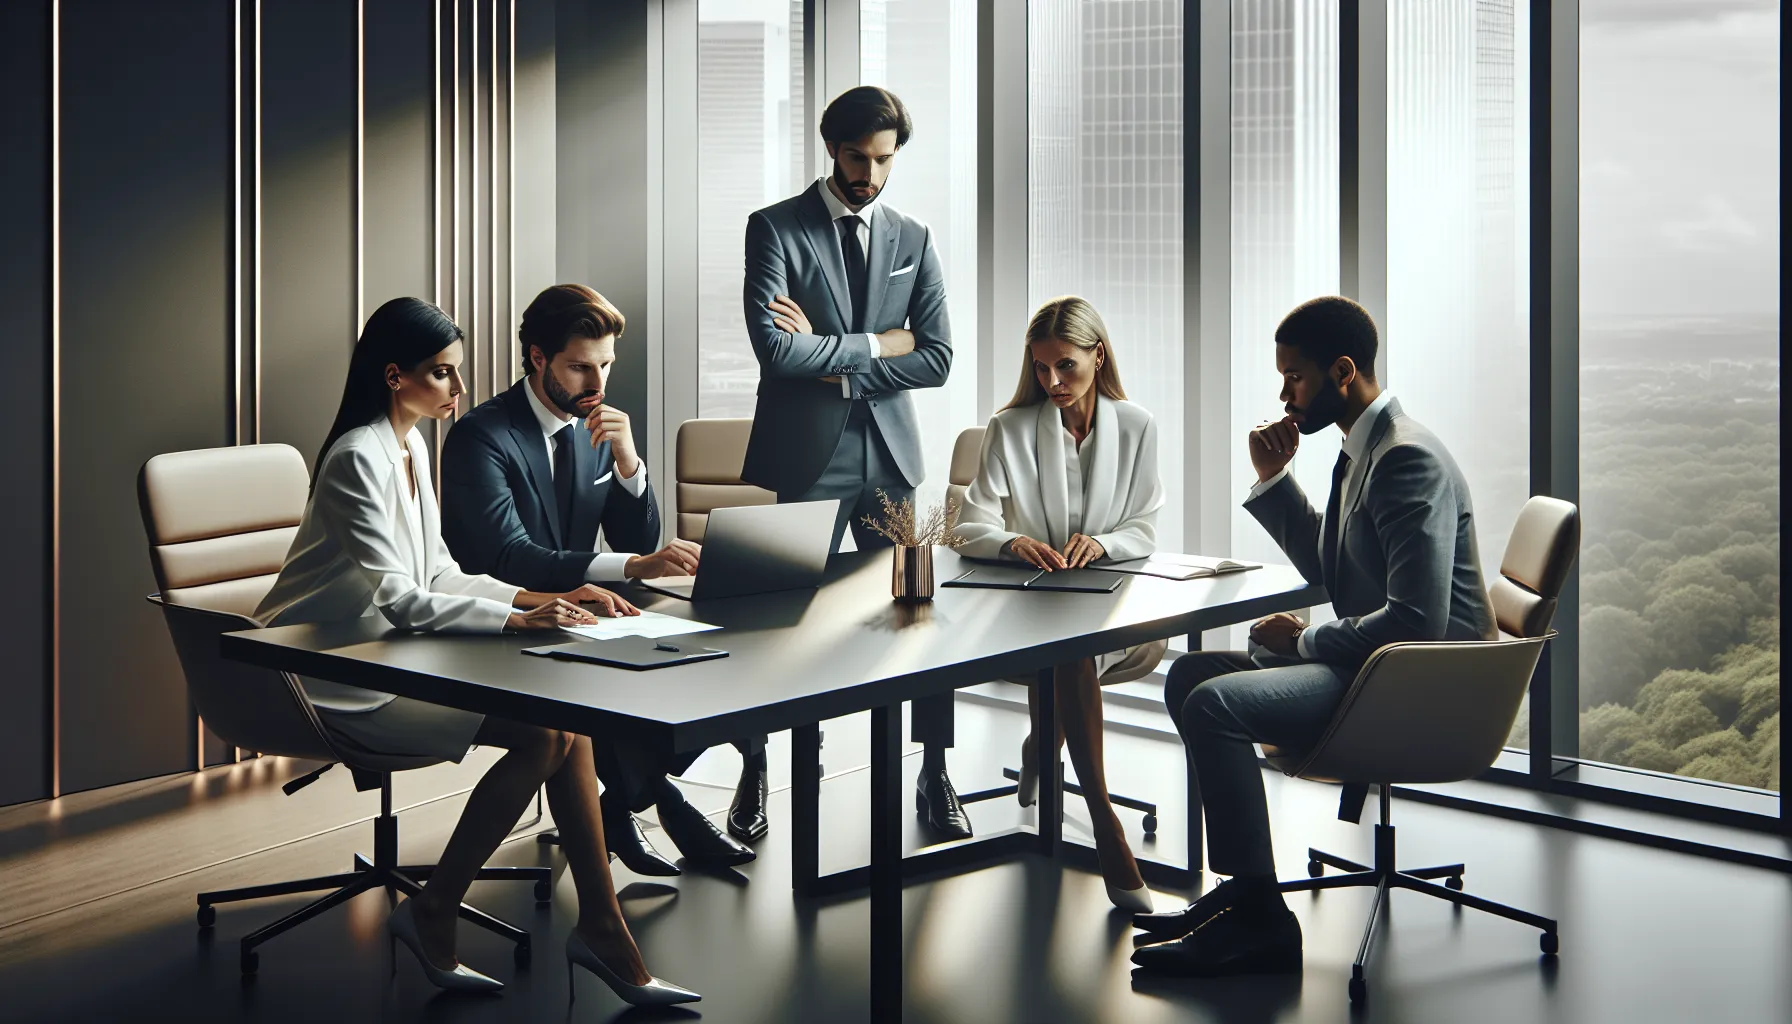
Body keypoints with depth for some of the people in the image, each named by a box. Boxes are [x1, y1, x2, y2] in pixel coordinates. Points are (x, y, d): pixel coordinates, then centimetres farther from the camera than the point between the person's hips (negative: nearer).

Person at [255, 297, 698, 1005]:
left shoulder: (411, 447, 11)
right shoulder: (359, 459, -18)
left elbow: (434, 574, 12)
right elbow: (399, 600, -25)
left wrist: (532, 597, -1)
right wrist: (513, 618, -33)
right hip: (340, 687, -8)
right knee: (543, 736, -21)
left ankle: (601, 931, -6)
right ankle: (432, 917, -5)